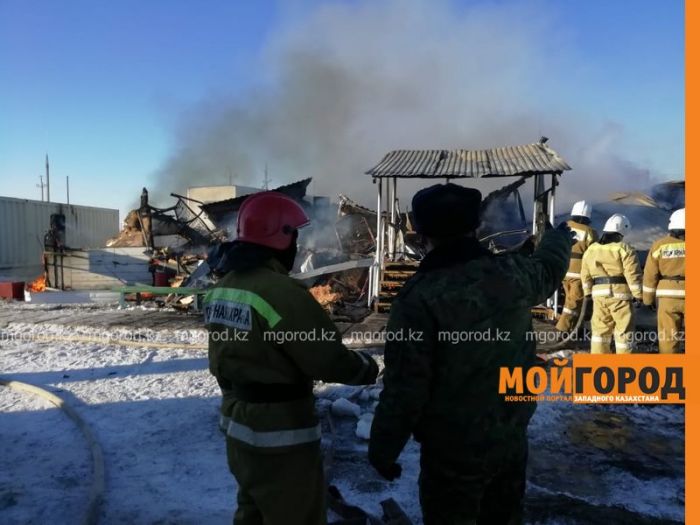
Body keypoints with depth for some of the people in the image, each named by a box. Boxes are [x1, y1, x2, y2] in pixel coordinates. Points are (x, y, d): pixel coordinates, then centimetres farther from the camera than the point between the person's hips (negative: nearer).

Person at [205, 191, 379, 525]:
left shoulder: (222, 289, 2)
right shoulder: (282, 293, -26)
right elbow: (330, 360, -20)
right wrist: (367, 368, -2)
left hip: (238, 429, 9)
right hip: (281, 441, -8)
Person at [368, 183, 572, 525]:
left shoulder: (420, 297, -25)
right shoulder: (513, 274, -7)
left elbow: (404, 387, -22)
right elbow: (550, 265, 18)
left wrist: (382, 449, -8)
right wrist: (560, 236, 41)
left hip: (452, 452, -5)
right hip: (512, 438, 6)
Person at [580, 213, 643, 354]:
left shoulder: (591, 249, 9)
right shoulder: (624, 249, -8)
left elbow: (585, 275, 12)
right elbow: (633, 275, -11)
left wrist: (588, 292, 20)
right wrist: (638, 295, -3)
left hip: (599, 294, 5)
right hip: (620, 293, -5)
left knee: (600, 328, 12)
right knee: (624, 329, 4)